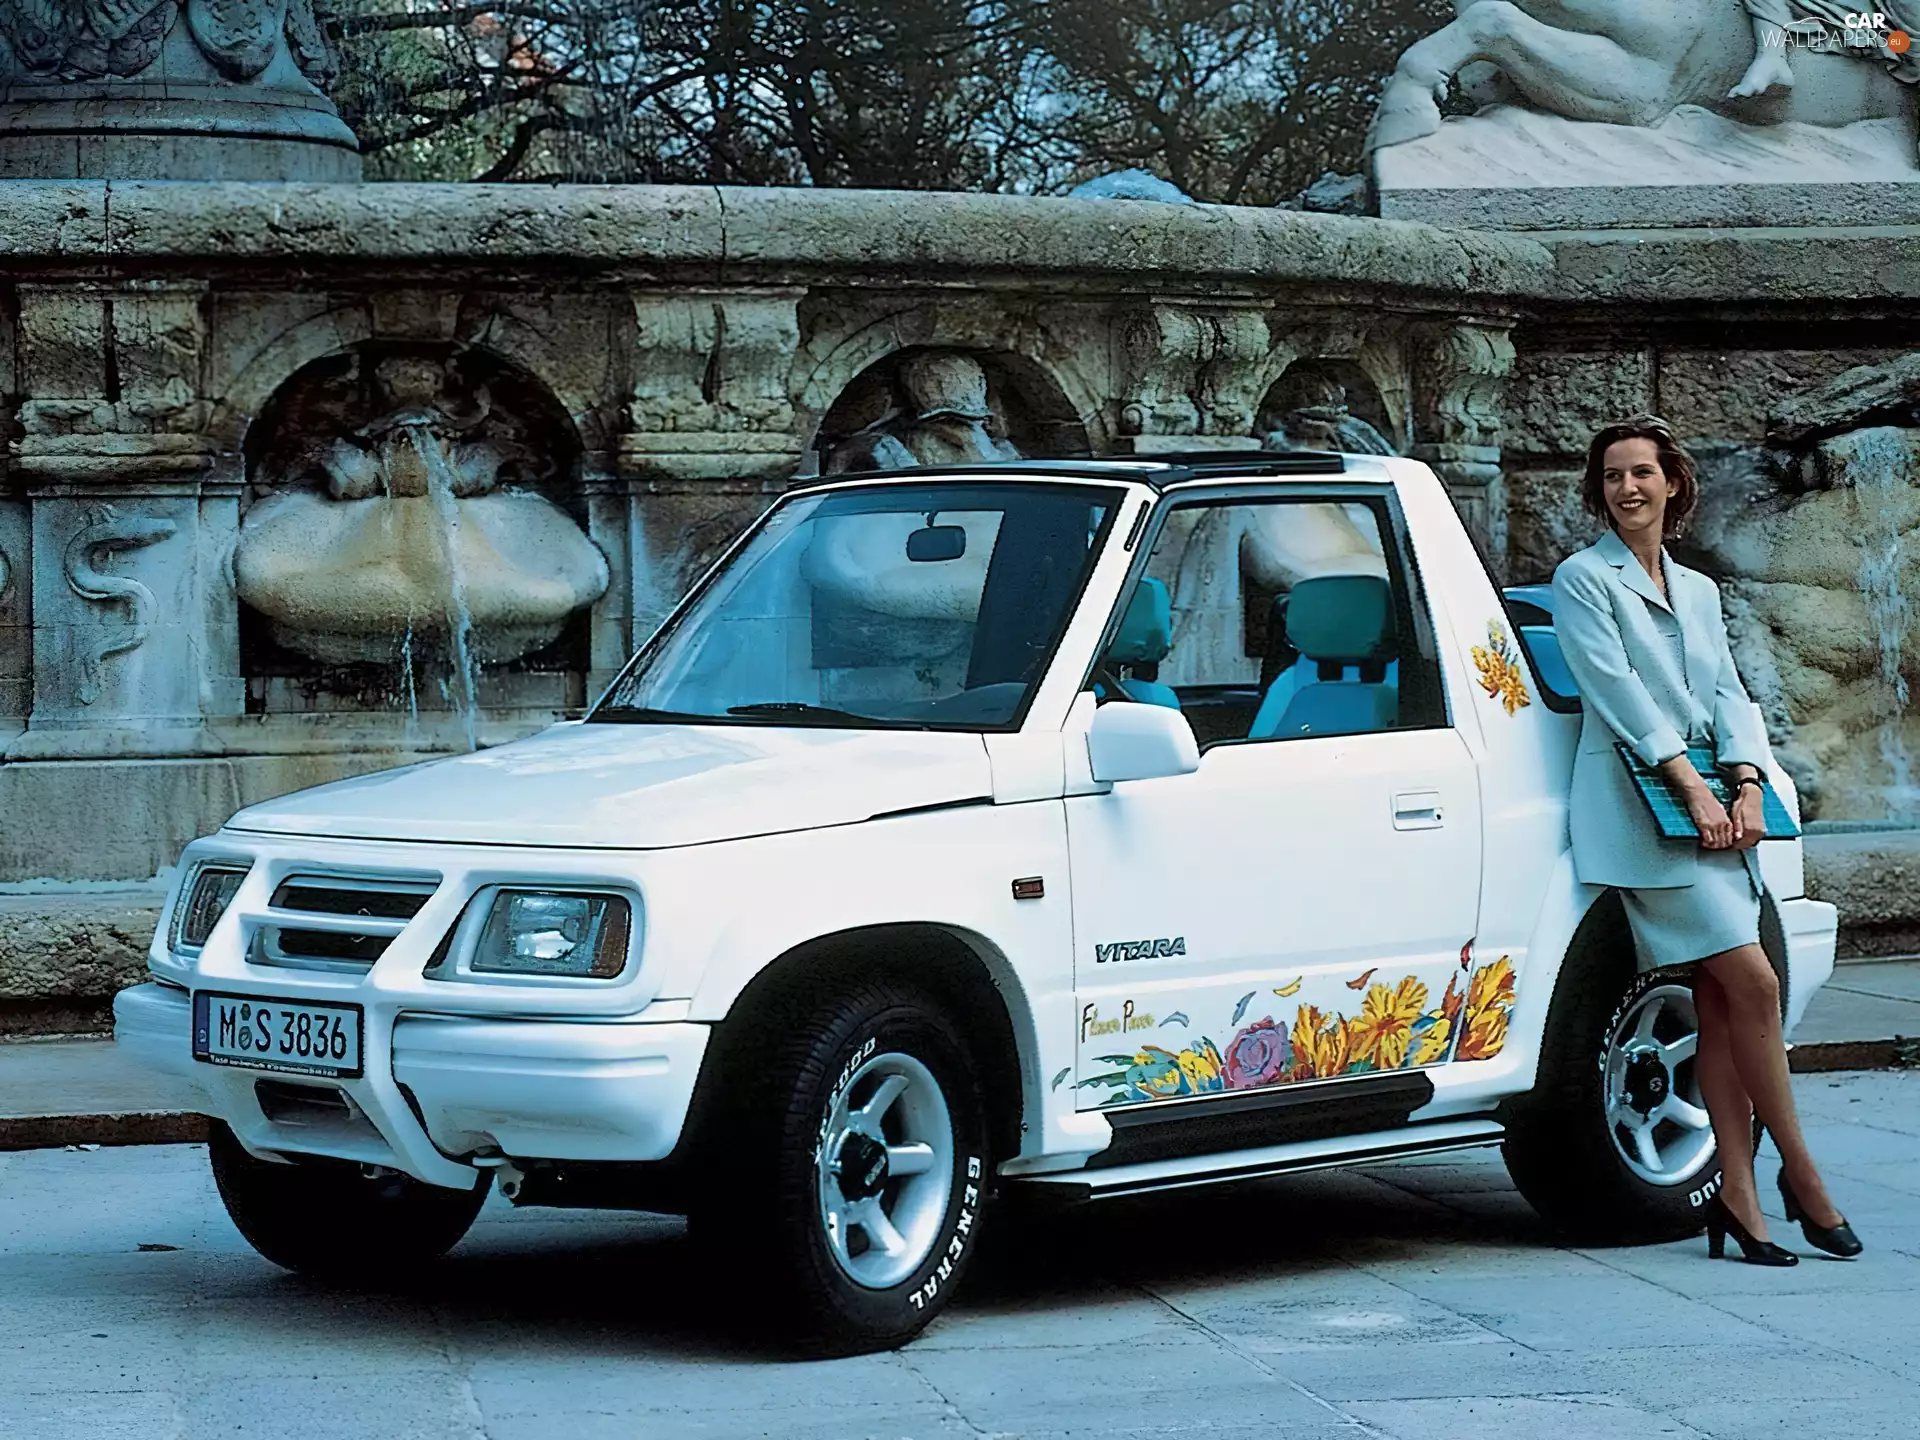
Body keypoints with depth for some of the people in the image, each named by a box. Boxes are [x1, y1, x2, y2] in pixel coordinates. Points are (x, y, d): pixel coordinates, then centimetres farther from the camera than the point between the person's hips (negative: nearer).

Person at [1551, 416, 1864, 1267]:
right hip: (1639, 805, -6)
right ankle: (1802, 1179, -4)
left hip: (1714, 804, 6)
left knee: (1719, 1003, -1)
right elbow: (1618, 690, -8)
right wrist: (1690, 784, -17)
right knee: (1752, 983, -12)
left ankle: (1737, 1197, -1)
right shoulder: (1582, 580, 2)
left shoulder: (1697, 592, 21)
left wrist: (1746, 784, -6)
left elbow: (1728, 693, 12)